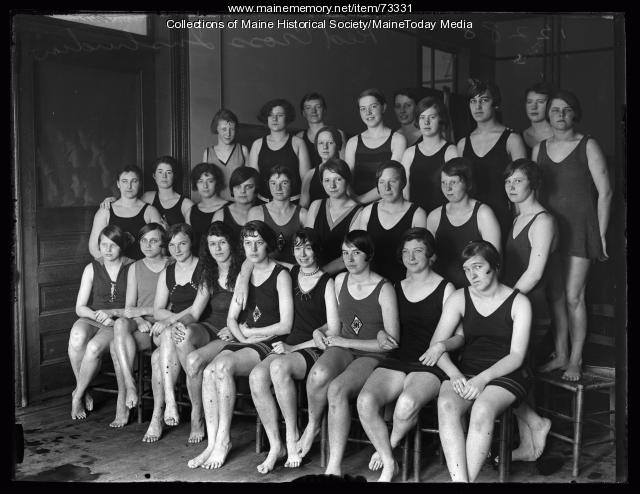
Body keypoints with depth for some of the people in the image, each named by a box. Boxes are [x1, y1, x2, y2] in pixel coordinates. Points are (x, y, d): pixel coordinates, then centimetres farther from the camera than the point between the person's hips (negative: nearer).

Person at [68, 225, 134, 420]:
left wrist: (111, 312, -16)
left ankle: (78, 395, -8)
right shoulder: (92, 268, 7)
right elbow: (80, 307, 5)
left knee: (94, 347, -33)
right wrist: (97, 316, -15)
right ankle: (84, 392, -13)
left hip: (120, 322, -2)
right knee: (77, 337, -34)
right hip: (93, 318, 2)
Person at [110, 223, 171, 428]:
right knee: (120, 324, -34)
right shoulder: (135, 268, 17)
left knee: (117, 345, -30)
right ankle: (130, 386, -31)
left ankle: (122, 403, -20)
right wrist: (139, 320, -11)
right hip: (140, 325, 4)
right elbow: (129, 307, 11)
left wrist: (141, 310, -10)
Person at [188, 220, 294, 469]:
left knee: (223, 365, -30)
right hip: (244, 341, 6)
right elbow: (232, 319, 15)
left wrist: (248, 332, -4)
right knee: (209, 371, -23)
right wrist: (242, 338, -5)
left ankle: (223, 441, -21)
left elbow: (285, 326, -9)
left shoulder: (281, 275, -2)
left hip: (270, 344, -6)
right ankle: (212, 443, -20)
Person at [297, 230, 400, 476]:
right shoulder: (340, 281, 10)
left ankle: (334, 467, -27)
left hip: (372, 357, -4)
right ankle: (312, 423, -4)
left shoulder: (384, 289, -6)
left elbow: (393, 341, -8)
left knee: (337, 389, -33)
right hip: (343, 348, 4)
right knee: (319, 374, -33)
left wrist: (344, 342, -8)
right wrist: (377, 334, 1)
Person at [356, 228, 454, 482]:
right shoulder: (396, 289, 18)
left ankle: (389, 445, 1)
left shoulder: (445, 289, 4)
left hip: (430, 364, -4)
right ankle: (389, 464, -7)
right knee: (365, 401, -26)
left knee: (407, 403, -35)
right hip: (396, 359, 4)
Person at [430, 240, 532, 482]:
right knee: (446, 405, -31)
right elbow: (436, 344, 2)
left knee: (483, 410, -36)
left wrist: (483, 378, -21)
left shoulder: (519, 303, 0)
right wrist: (455, 374, -17)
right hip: (466, 370, 3)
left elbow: (516, 356, -6)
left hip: (506, 374, -2)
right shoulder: (459, 298, 8)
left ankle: (468, 478, -31)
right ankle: (460, 479, -37)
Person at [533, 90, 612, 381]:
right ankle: (560, 356, 17)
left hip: (579, 228, -4)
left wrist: (601, 235, -6)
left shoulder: (588, 146, -2)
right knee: (555, 296, 7)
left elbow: (605, 193, -3)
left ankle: (575, 360, 6)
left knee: (573, 296, -5)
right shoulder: (539, 149, 10)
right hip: (547, 227, 4)